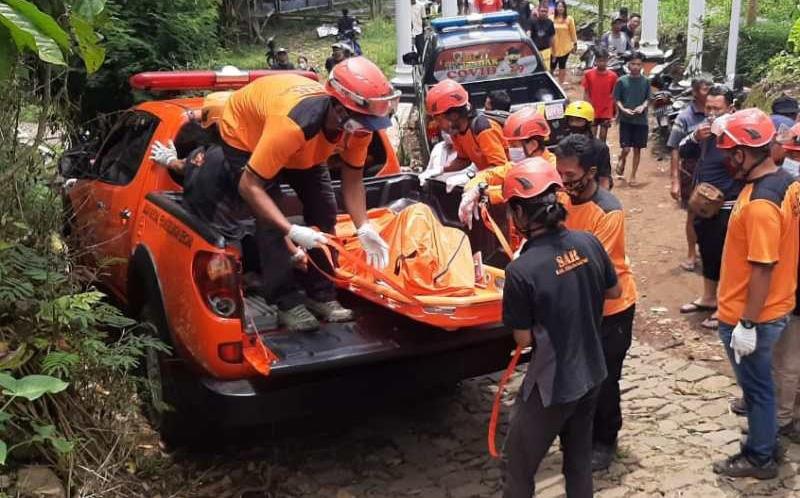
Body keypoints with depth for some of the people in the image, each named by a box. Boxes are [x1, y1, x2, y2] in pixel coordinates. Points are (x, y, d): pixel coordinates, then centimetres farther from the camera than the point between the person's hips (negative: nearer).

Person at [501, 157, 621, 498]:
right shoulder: (588, 243, -8)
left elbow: (523, 340, -13)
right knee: (579, 456, 23)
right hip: (591, 373, 6)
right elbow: (614, 292, 8)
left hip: (552, 383, -6)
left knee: (517, 467, 10)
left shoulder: (521, 270, -24)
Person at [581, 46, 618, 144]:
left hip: (606, 112, 0)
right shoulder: (588, 74, -5)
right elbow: (586, 93, 0)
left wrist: (615, 110, 5)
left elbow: (614, 95, 2)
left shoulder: (612, 76, -5)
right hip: (592, 111, 0)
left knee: (603, 138, 7)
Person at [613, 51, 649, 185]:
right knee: (626, 148, -7)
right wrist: (623, 109, -16)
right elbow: (617, 99, 1)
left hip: (641, 120, 2)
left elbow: (648, 98, 8)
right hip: (625, 119, -2)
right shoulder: (621, 81, -1)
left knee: (637, 149, 5)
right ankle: (621, 161, 27)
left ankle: (633, 176, 16)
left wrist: (643, 106, -12)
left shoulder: (645, 81, 4)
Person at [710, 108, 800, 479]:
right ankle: (764, 443, 41)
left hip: (751, 317, -9)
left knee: (757, 388, 9)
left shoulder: (759, 204, -29)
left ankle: (760, 458, 27)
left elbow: (763, 269, -27)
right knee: (758, 384, 24)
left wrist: (747, 324, -20)